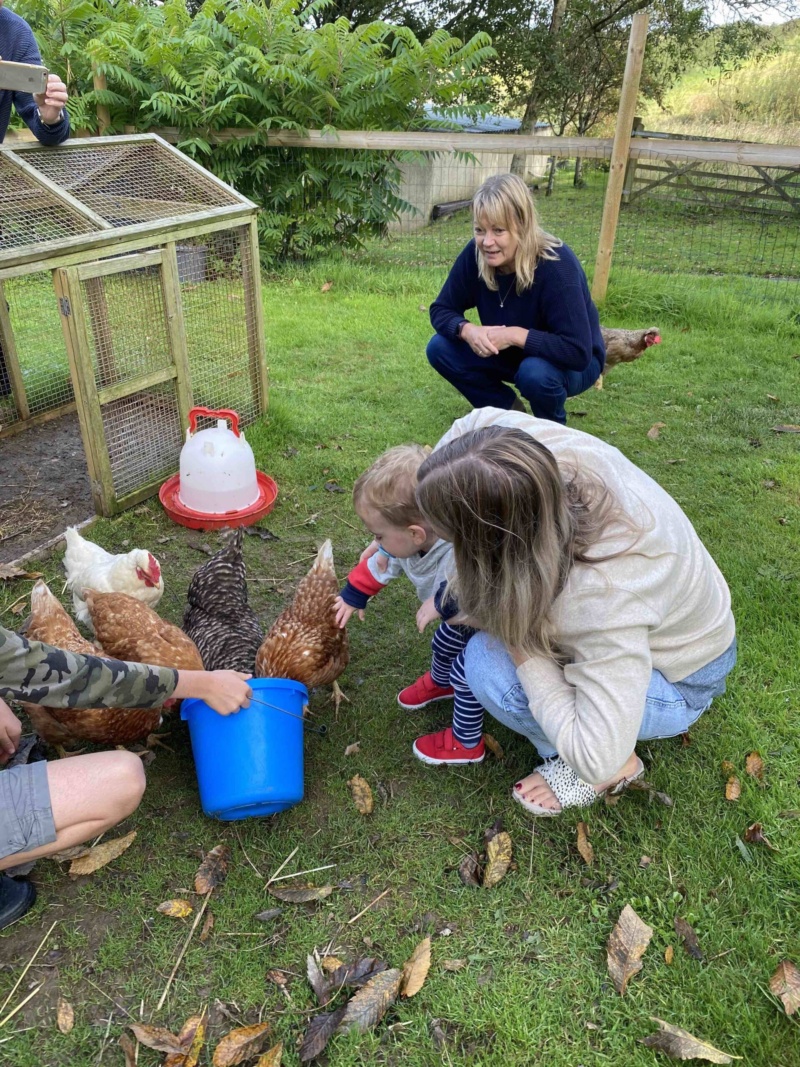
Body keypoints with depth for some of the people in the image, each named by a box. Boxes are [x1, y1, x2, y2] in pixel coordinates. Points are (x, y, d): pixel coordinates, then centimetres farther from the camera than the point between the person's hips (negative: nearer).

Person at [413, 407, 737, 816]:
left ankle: (621, 765, 0)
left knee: (488, 664, -25)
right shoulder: (549, 446, -27)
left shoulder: (602, 602, -44)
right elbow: (477, 422, -6)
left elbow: (598, 760, -38)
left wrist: (519, 647, -31)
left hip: (678, 684, -6)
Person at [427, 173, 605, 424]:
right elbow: (441, 310, -8)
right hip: (511, 354, 5)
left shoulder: (556, 265, -32)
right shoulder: (475, 254, -18)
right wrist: (467, 330, -29)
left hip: (570, 363, -5)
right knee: (440, 348, -12)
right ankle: (508, 412, 6)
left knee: (536, 373, -38)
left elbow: (578, 352, -36)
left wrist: (516, 335, -38)